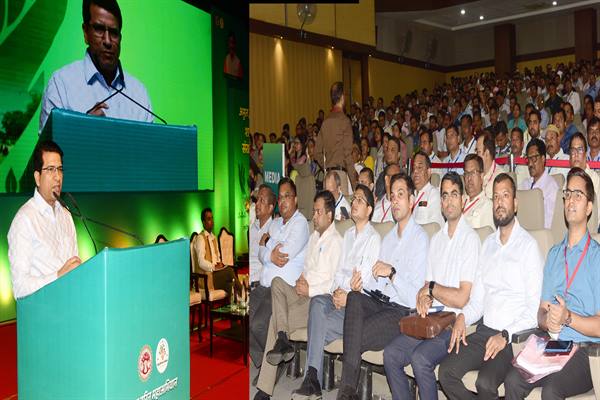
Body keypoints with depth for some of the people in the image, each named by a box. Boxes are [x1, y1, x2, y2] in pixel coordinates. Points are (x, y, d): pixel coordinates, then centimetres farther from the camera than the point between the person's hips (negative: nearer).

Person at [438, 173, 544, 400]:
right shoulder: (488, 244, 15)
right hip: (485, 331, 6)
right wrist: (462, 317, -3)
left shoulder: (529, 245, -6)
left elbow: (535, 310, -10)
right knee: (446, 372, -13)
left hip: (515, 336, -6)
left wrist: (506, 336, -19)